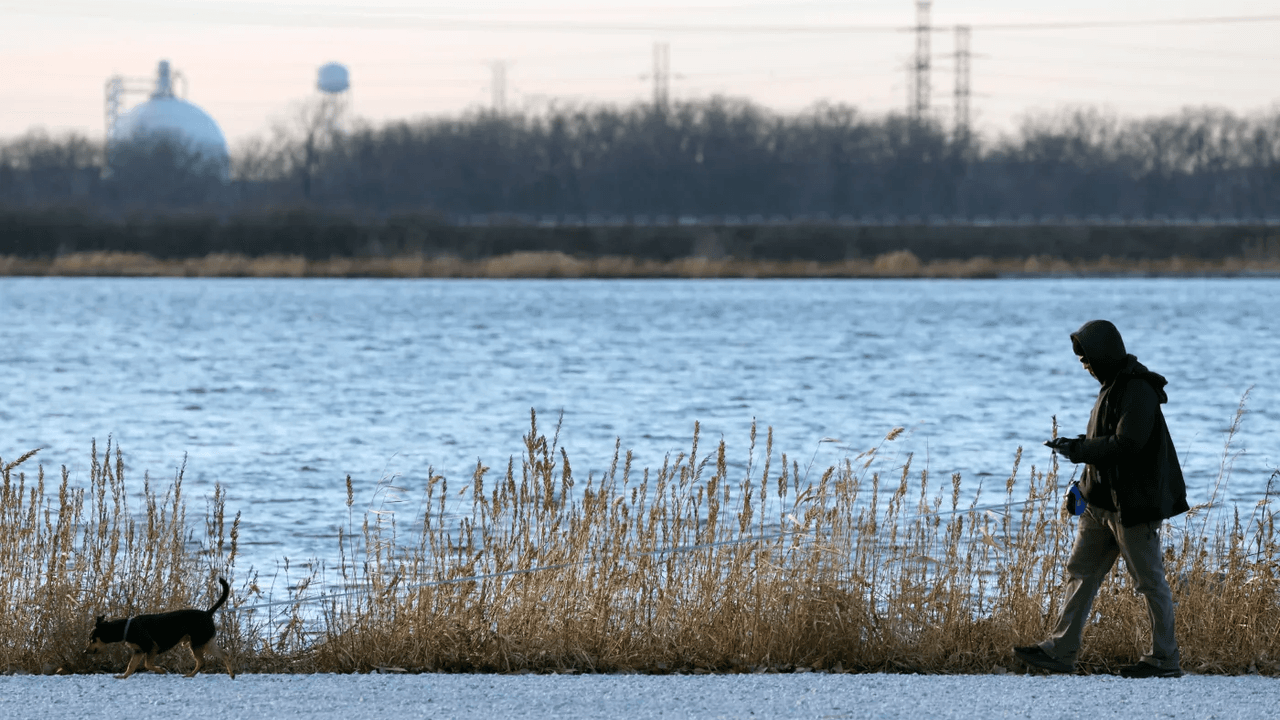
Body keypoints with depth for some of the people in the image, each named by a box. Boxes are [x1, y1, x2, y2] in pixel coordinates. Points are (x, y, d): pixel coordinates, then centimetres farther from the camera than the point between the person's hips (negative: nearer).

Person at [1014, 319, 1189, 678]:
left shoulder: (1138, 391, -18)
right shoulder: (1114, 386, 13)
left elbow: (1126, 444, -26)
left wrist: (1076, 450, -21)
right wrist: (1077, 446, 7)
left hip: (1134, 503, -10)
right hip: (1103, 501, 10)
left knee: (1149, 579, -2)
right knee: (1082, 572, 9)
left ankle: (1164, 659, 5)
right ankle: (1060, 651, 11)